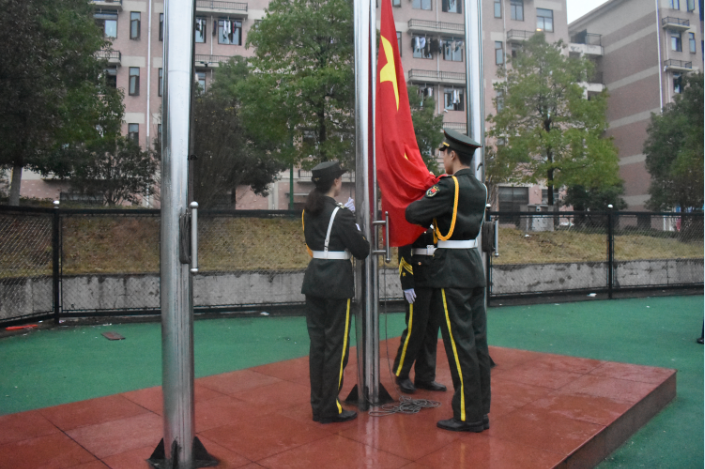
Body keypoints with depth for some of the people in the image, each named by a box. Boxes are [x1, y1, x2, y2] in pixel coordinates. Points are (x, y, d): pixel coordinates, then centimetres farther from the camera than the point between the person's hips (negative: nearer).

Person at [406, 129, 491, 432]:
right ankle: (481, 410, 22)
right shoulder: (479, 188, 12)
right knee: (477, 339, 12)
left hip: (452, 270, -8)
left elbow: (413, 214, -15)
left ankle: (468, 416, 9)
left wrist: (421, 201, 5)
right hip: (474, 263, 9)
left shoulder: (449, 185, -14)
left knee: (459, 342, -1)